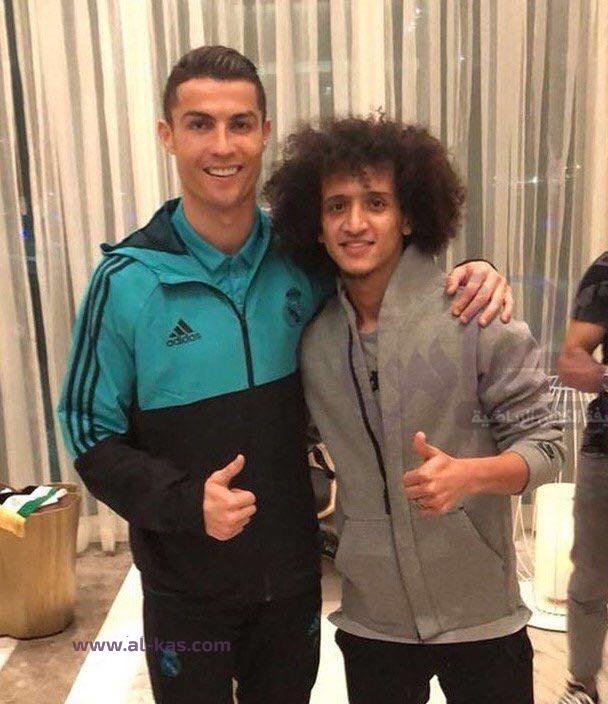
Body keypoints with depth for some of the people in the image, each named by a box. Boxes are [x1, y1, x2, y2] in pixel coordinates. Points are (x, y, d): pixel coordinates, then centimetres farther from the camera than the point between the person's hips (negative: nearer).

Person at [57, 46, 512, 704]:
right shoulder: (126, 279, -15)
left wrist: (463, 280, -14)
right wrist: (184, 501, -25)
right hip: (185, 583, -2)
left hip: (294, 571, 3)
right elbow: (92, 434, -9)